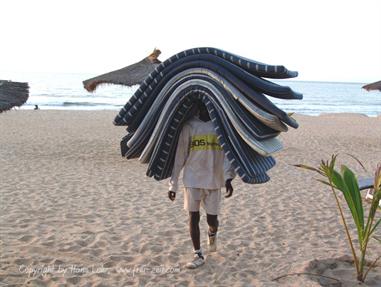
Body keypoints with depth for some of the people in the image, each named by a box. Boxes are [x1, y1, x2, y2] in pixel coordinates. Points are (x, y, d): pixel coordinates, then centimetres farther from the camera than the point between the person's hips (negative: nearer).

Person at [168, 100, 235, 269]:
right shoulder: (189, 126, -1)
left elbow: (227, 153, -2)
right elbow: (179, 156, -1)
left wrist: (228, 177, -16)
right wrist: (173, 184, -2)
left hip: (214, 180, 1)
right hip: (192, 179, -1)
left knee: (212, 218, 7)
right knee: (193, 217, -1)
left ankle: (212, 234, 41)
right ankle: (198, 255, 12)